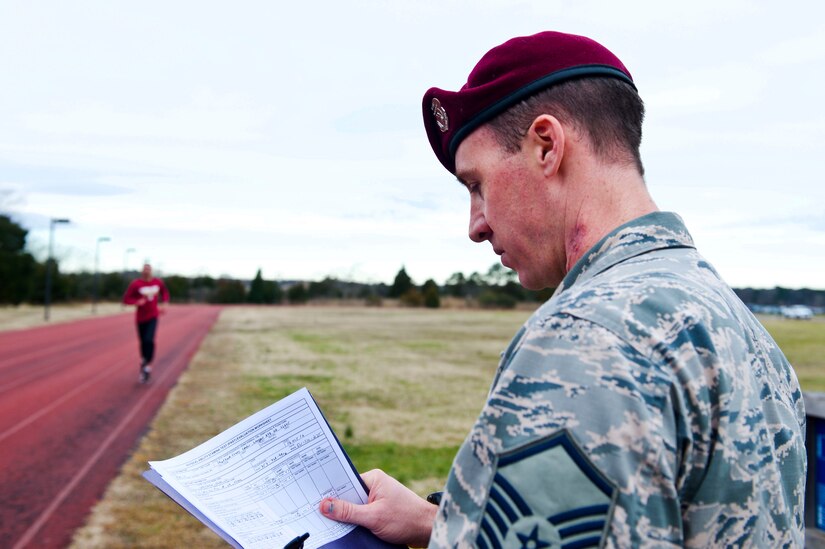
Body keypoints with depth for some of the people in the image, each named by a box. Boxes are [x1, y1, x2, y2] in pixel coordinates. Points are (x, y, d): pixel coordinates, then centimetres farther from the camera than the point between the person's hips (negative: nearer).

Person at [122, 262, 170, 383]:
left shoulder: (158, 282, -2)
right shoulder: (136, 284, -12)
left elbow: (165, 292, 18)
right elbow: (126, 299, -10)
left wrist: (163, 304, 3)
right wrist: (137, 301, -27)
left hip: (153, 316, 1)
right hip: (141, 317, -1)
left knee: (149, 340, -16)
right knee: (143, 342, 7)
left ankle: (148, 365, -4)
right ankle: (144, 361, 30)